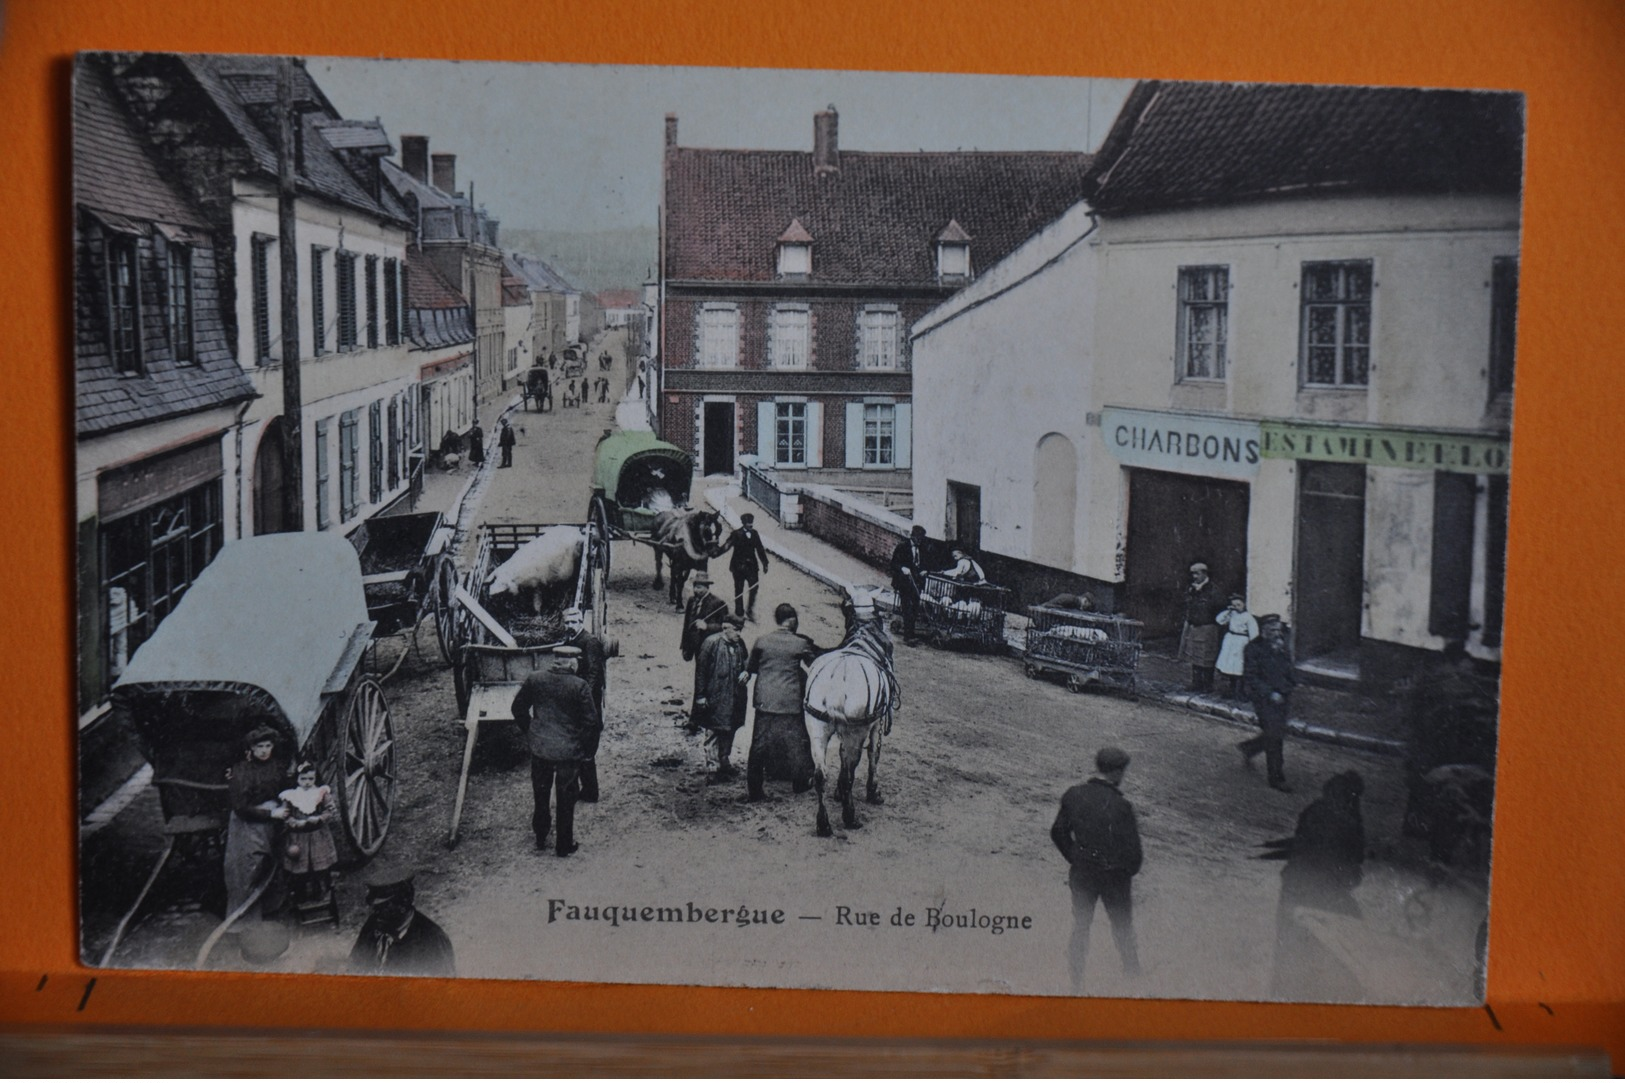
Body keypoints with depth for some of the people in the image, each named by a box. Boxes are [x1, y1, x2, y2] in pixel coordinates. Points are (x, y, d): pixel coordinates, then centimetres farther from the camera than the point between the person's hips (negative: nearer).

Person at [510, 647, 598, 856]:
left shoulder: (534, 679, -6)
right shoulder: (580, 686, -17)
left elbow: (518, 708, 3)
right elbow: (590, 721, -15)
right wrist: (582, 746, 0)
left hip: (539, 747, 3)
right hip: (568, 751, -3)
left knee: (540, 796, 21)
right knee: (565, 799, 10)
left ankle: (540, 838, 35)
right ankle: (564, 845, 19)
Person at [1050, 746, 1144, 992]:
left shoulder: (1072, 796, -8)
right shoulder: (1120, 806, -23)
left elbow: (1057, 833, 2)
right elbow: (1133, 850, -18)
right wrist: (1129, 871, 1)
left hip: (1082, 873, 3)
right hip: (1115, 877, -3)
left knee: (1080, 928, 16)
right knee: (1123, 930, 17)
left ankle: (1076, 984, 21)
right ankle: (1133, 977, 30)